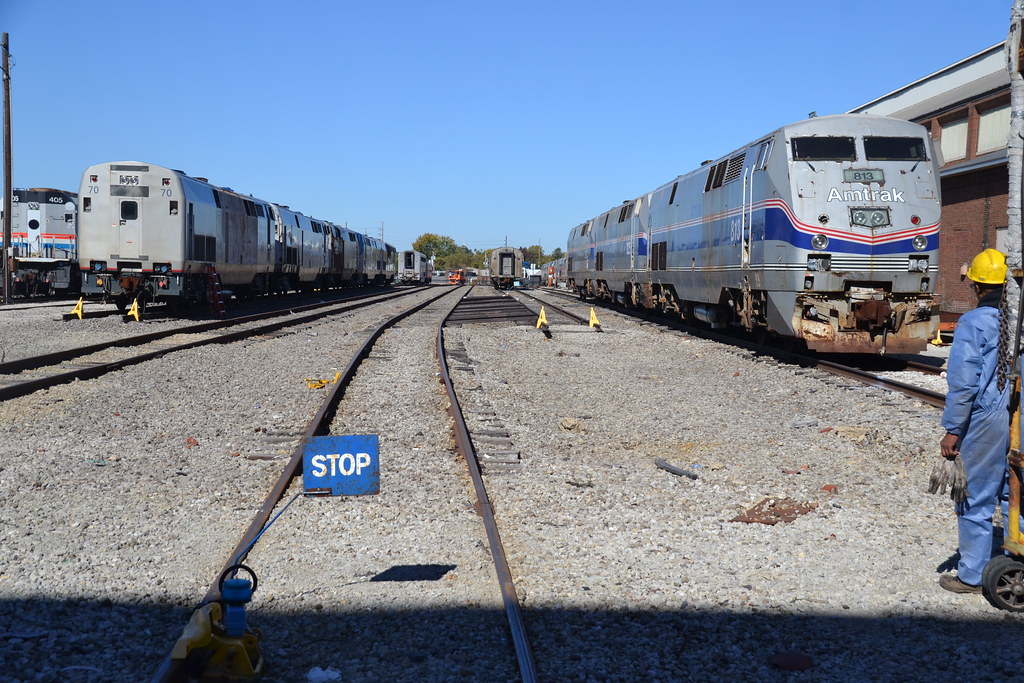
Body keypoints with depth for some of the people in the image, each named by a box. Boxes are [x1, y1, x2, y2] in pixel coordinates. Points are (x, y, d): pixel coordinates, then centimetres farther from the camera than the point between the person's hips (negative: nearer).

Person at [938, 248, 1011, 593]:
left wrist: (952, 430, -9)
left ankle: (972, 575, 12)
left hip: (987, 421, -6)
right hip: (1016, 421, 6)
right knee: (1012, 496, 15)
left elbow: (963, 383, -15)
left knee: (976, 500, 4)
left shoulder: (973, 323, -12)